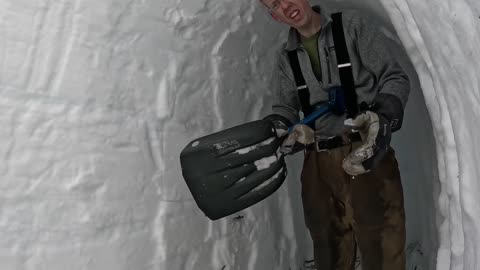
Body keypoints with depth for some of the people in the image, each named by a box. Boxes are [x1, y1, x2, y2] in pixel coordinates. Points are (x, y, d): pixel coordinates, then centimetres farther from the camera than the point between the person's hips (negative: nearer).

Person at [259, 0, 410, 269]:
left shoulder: (353, 24, 3)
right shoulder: (286, 58, 14)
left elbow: (395, 77, -1)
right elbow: (285, 108, 10)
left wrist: (384, 118, -21)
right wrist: (278, 126, -14)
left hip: (367, 156, -3)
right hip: (318, 166, 4)